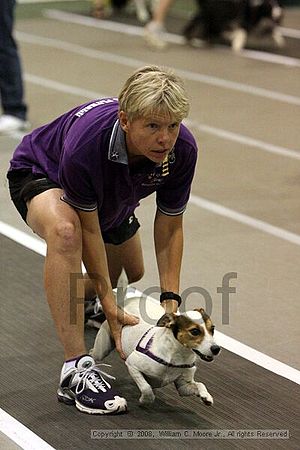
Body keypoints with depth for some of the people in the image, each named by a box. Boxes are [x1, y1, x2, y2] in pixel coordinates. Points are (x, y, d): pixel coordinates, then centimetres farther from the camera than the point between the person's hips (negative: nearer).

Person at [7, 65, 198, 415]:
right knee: (65, 230, -40)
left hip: (110, 198, 6)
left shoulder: (182, 149, -29)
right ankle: (76, 369, -34)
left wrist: (170, 300, -21)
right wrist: (110, 306, -28)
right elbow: (89, 229, -30)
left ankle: (84, 301, 56)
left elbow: (169, 226, -15)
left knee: (132, 277, 20)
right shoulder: (85, 145, -43)